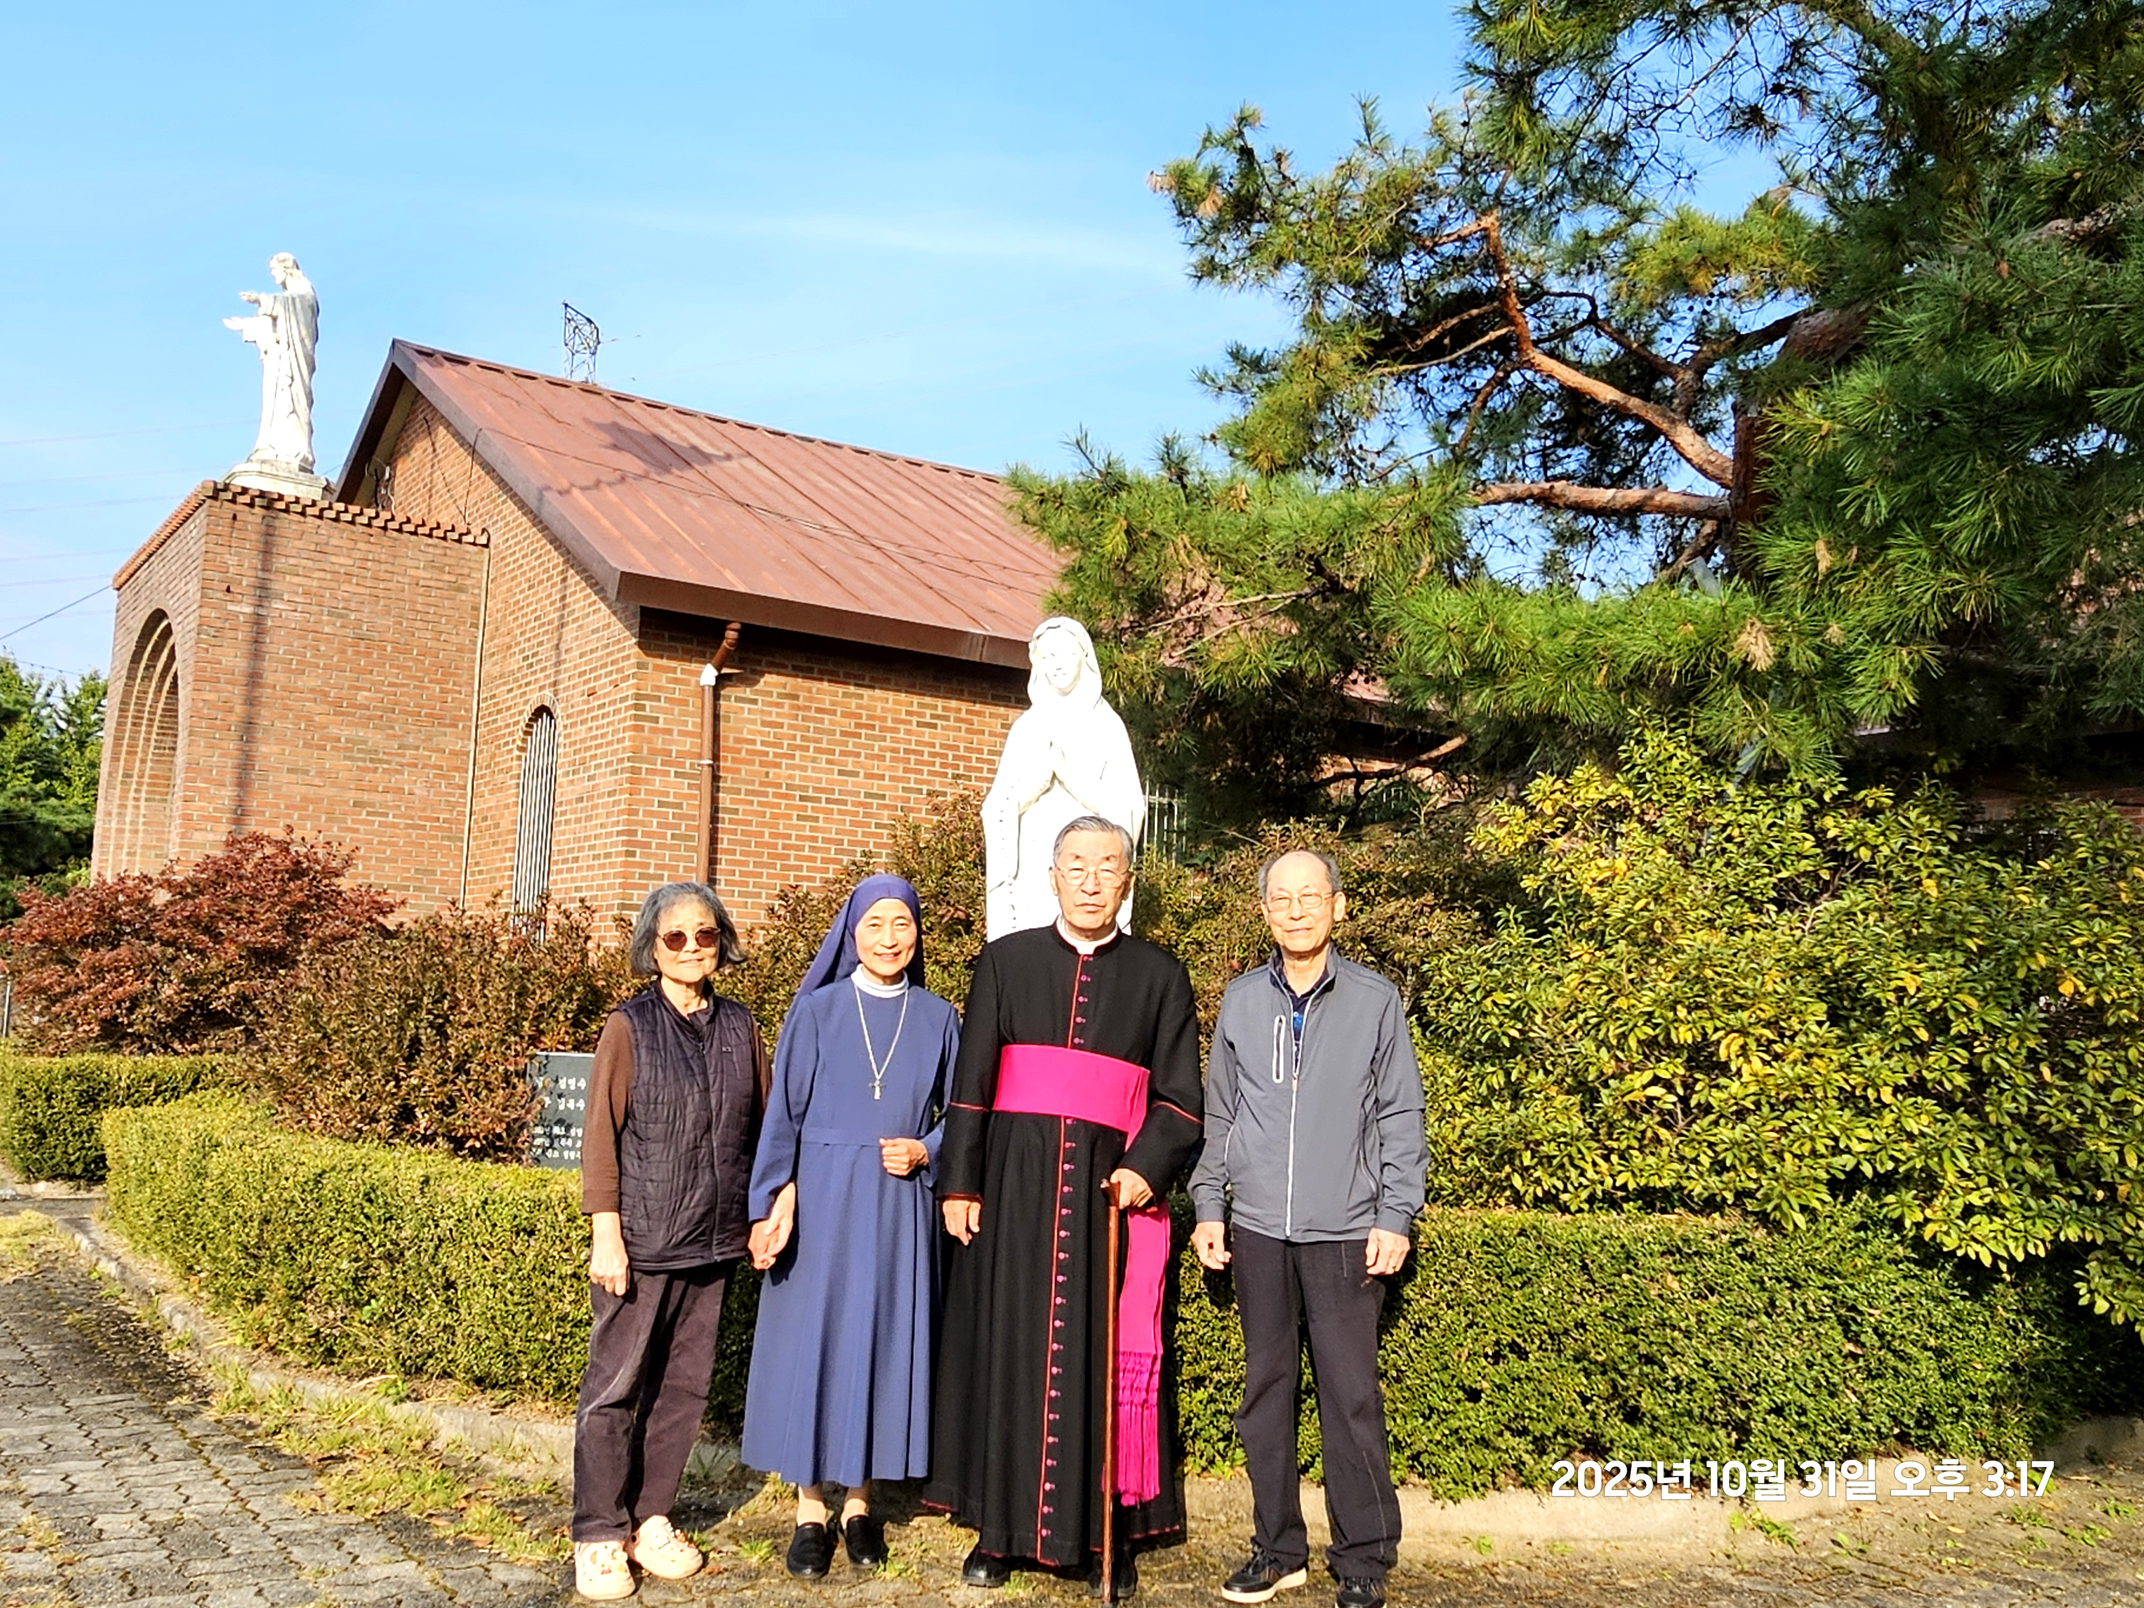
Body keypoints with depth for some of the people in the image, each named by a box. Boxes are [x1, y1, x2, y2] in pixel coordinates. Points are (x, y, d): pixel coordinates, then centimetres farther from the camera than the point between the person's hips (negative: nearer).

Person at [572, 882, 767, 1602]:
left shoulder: (739, 1027, 8)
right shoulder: (629, 1026, -3)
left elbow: (761, 1126, 13)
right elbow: (601, 1136, -5)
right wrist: (606, 1234, -10)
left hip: (712, 1241, 4)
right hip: (642, 1238, -4)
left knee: (684, 1386, 9)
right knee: (615, 1385, 2)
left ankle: (649, 1519, 23)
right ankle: (599, 1536, 14)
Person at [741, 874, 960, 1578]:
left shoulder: (938, 1019, 6)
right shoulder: (816, 1011, 2)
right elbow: (783, 1113, 0)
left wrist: (924, 1151, -7)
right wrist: (776, 1198, -10)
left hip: (900, 1203, 1)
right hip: (821, 1197, -1)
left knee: (883, 1341, 5)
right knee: (812, 1339, 2)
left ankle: (860, 1503, 19)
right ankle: (809, 1509, 14)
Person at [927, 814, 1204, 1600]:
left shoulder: (1160, 976, 6)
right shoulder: (1005, 961, 7)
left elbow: (1180, 1097, 5)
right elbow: (970, 1083, 5)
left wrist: (1147, 1168, -10)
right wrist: (958, 1182, -2)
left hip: (1110, 1189, 0)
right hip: (1014, 1183, 1)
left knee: (1105, 1355, 3)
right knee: (1005, 1349, 4)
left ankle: (1106, 1531, 15)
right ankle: (1000, 1525, 16)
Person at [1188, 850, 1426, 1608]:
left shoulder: (1376, 1000, 1)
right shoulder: (1241, 1000, 7)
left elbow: (1401, 1117, 2)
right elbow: (1219, 1113, 12)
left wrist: (1395, 1217, -3)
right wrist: (1208, 1207, 8)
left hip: (1344, 1231, -3)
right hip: (1258, 1230, 3)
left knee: (1351, 1397, 0)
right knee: (1265, 1390, 10)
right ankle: (1277, 1547, 22)